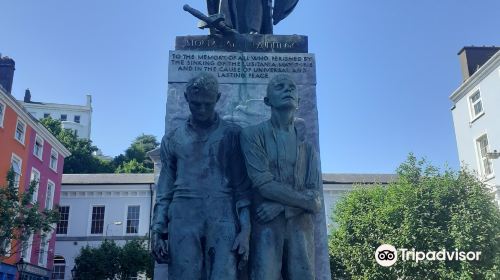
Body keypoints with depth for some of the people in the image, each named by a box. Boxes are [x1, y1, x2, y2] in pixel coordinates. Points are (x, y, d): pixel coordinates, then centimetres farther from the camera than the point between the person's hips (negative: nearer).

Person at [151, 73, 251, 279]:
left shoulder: (232, 134, 11)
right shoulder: (172, 140, 16)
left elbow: (242, 186, 6)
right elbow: (164, 190, 15)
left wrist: (245, 230, -4)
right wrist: (158, 231, 5)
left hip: (223, 218, -1)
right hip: (183, 220, 2)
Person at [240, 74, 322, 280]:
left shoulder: (308, 141, 15)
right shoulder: (253, 135, 5)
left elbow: (315, 198, 6)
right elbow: (264, 184, -8)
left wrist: (281, 205, -11)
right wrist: (305, 200, -3)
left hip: (300, 227, 4)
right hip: (266, 226, -3)